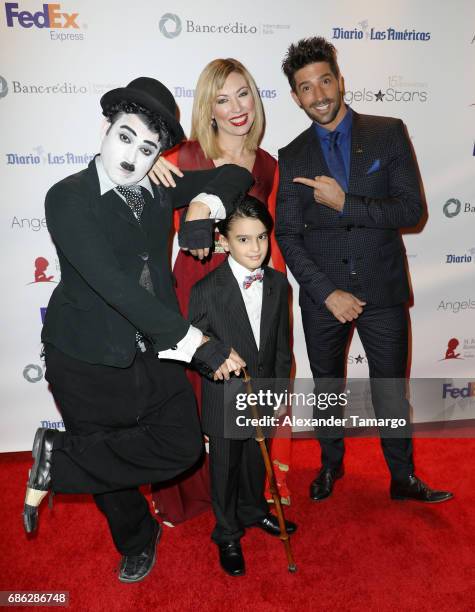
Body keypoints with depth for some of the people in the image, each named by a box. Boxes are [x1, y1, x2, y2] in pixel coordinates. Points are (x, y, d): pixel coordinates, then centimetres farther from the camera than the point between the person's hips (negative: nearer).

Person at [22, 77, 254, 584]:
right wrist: (197, 343, -31)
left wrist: (204, 205, -12)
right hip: (87, 361, -5)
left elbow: (235, 175, 12)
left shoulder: (159, 190, 1)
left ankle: (59, 459, 16)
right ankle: (137, 540, 41)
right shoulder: (68, 198, -16)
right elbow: (113, 284, -29)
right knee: (108, 459, 12)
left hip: (153, 352, 5)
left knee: (182, 447, 2)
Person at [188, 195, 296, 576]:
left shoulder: (278, 284, -5)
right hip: (225, 401, -4)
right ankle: (227, 535, 41)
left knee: (258, 460, 25)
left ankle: (254, 511, 54)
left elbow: (282, 345, 2)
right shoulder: (207, 291, -20)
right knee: (226, 468, 16)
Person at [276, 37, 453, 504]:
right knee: (327, 385, 16)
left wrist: (345, 204, -19)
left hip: (382, 289, -1)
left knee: (391, 389, 9)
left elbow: (412, 210, -9)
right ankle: (331, 464, 40)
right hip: (322, 292, 2)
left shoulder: (388, 133, -1)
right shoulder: (292, 157, 3)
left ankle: (402, 478, 32)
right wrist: (327, 292, -12)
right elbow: (287, 235, -3)